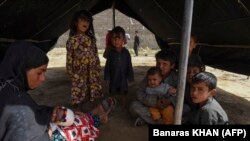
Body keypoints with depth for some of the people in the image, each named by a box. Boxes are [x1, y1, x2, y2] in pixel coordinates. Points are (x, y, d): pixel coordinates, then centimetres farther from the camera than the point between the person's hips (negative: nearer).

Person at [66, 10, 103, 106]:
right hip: (79, 74, -3)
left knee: (95, 99, 7)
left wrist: (98, 69, 8)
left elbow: (96, 55, 11)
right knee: (79, 101, 3)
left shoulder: (91, 39, 7)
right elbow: (69, 59, -1)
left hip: (93, 74, 3)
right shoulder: (72, 40, -2)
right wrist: (71, 74, -2)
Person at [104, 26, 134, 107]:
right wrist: (107, 76, -4)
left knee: (123, 93, 14)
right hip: (113, 77, 0)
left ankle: (123, 107, 32)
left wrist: (130, 76, -1)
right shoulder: (111, 52, -7)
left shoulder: (126, 52, -7)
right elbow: (107, 65, -3)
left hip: (123, 77, 0)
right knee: (112, 93, 15)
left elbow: (129, 66, -2)